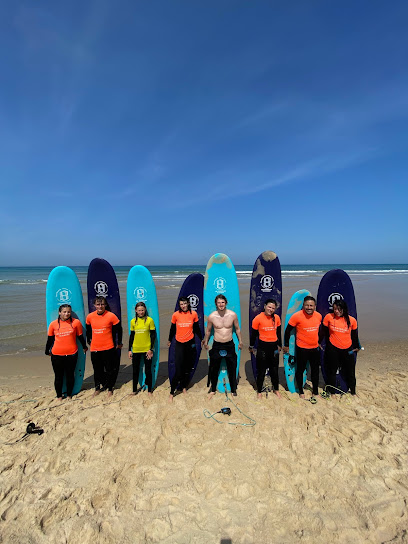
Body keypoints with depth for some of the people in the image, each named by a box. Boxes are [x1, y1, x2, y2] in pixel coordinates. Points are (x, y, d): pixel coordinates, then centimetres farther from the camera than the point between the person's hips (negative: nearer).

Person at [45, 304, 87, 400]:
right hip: (57, 355, 1)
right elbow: (50, 339, 11)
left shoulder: (76, 322, -4)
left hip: (72, 354, 0)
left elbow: (80, 336, 7)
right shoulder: (53, 324, -2)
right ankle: (59, 396, 28)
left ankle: (69, 395, 28)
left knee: (70, 375, 10)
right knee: (58, 376, 11)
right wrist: (47, 351, 18)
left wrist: (84, 347, 17)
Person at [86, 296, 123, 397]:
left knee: (109, 369, 7)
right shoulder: (90, 317, -1)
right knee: (97, 370, 14)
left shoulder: (111, 316, -11)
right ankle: (97, 388, 33)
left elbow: (118, 330, 0)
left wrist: (119, 343, 5)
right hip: (94, 348, 3)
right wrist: (89, 341, 24)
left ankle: (110, 389, 25)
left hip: (108, 348, -3)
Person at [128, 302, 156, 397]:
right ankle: (134, 390, 28)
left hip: (147, 350, -3)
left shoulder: (149, 320, -6)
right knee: (135, 371, 12)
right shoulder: (133, 321, 3)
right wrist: (129, 350, 8)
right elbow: (131, 336, 10)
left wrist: (151, 349, -10)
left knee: (148, 370, 6)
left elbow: (153, 335, -5)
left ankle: (149, 390, 22)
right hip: (136, 350, 3)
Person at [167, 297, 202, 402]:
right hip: (179, 343, -2)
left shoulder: (193, 314, -3)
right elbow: (172, 329, 8)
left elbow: (197, 328, 10)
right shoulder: (175, 315, -6)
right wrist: (169, 340, 19)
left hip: (190, 343, 2)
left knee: (188, 368, 11)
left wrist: (202, 339, 16)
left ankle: (184, 387, 31)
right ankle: (172, 393, 7)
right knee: (178, 369, -5)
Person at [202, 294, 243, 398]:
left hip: (230, 345, 0)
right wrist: (205, 342, 13)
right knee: (214, 369, 9)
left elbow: (237, 329, 6)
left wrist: (240, 341, 9)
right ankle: (213, 390, 31)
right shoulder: (211, 316, -10)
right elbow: (208, 330, 6)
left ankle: (234, 390, 30)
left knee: (232, 369, 10)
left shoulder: (233, 315, -9)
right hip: (217, 345, 0)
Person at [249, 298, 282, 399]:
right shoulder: (258, 318, -11)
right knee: (261, 370, 6)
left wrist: (279, 345, 20)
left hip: (273, 346, 3)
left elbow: (278, 333, 13)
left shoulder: (277, 318, 0)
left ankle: (276, 389, 35)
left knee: (274, 370, 14)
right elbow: (253, 333, -2)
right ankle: (259, 391, 24)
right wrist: (251, 346, 5)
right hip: (262, 346, -3)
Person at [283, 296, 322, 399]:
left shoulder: (319, 316, -3)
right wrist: (286, 345, -4)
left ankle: (315, 392, 34)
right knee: (300, 370, 10)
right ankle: (301, 392, 29)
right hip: (302, 348, -4)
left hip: (315, 348, 5)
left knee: (315, 370, 16)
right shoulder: (297, 316, -18)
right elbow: (288, 330, -9)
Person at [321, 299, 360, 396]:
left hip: (348, 349, 1)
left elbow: (354, 335, 10)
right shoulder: (329, 317, -10)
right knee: (332, 371, 10)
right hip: (333, 348, -1)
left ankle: (353, 391, 37)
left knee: (350, 372, 14)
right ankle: (331, 392, 28)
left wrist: (356, 347, 20)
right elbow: (324, 332, 3)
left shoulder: (352, 320, -6)